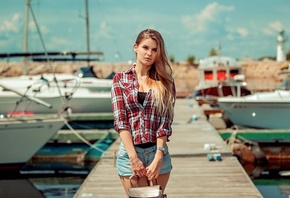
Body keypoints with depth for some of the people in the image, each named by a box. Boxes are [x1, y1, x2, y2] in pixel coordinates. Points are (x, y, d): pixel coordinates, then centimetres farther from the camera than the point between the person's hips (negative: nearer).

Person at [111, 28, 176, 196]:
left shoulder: (165, 81, 4)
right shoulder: (120, 79, 3)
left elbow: (165, 122, -3)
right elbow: (120, 120, -5)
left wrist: (158, 159, -13)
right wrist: (134, 157, -14)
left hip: (158, 152, 1)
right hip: (130, 152, -1)